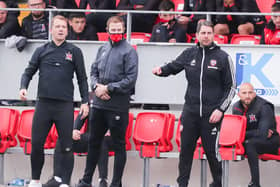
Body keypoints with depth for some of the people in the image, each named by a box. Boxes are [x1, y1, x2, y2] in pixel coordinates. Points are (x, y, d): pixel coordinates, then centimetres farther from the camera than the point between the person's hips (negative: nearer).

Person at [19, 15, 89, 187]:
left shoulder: (74, 52, 5)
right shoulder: (41, 51, 10)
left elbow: (82, 78, 8)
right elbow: (29, 72, 12)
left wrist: (85, 101, 2)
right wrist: (23, 87, -7)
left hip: (65, 105, -2)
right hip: (43, 103, 2)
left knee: (66, 146, -1)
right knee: (36, 143, 2)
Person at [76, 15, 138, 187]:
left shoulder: (129, 51, -6)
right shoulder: (103, 49, 11)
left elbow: (130, 79, -12)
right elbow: (94, 72, 16)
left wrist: (108, 88, -13)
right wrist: (96, 86, -4)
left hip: (118, 107, -6)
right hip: (98, 104, 6)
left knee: (119, 145, 2)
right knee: (94, 142, 14)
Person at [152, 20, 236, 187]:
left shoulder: (223, 57, -1)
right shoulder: (189, 54, 8)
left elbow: (231, 87, 1)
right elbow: (173, 67, 22)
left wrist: (220, 109, -8)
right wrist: (161, 70, -2)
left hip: (212, 114, -3)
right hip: (190, 112, 3)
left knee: (212, 151, -1)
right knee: (186, 149, 6)